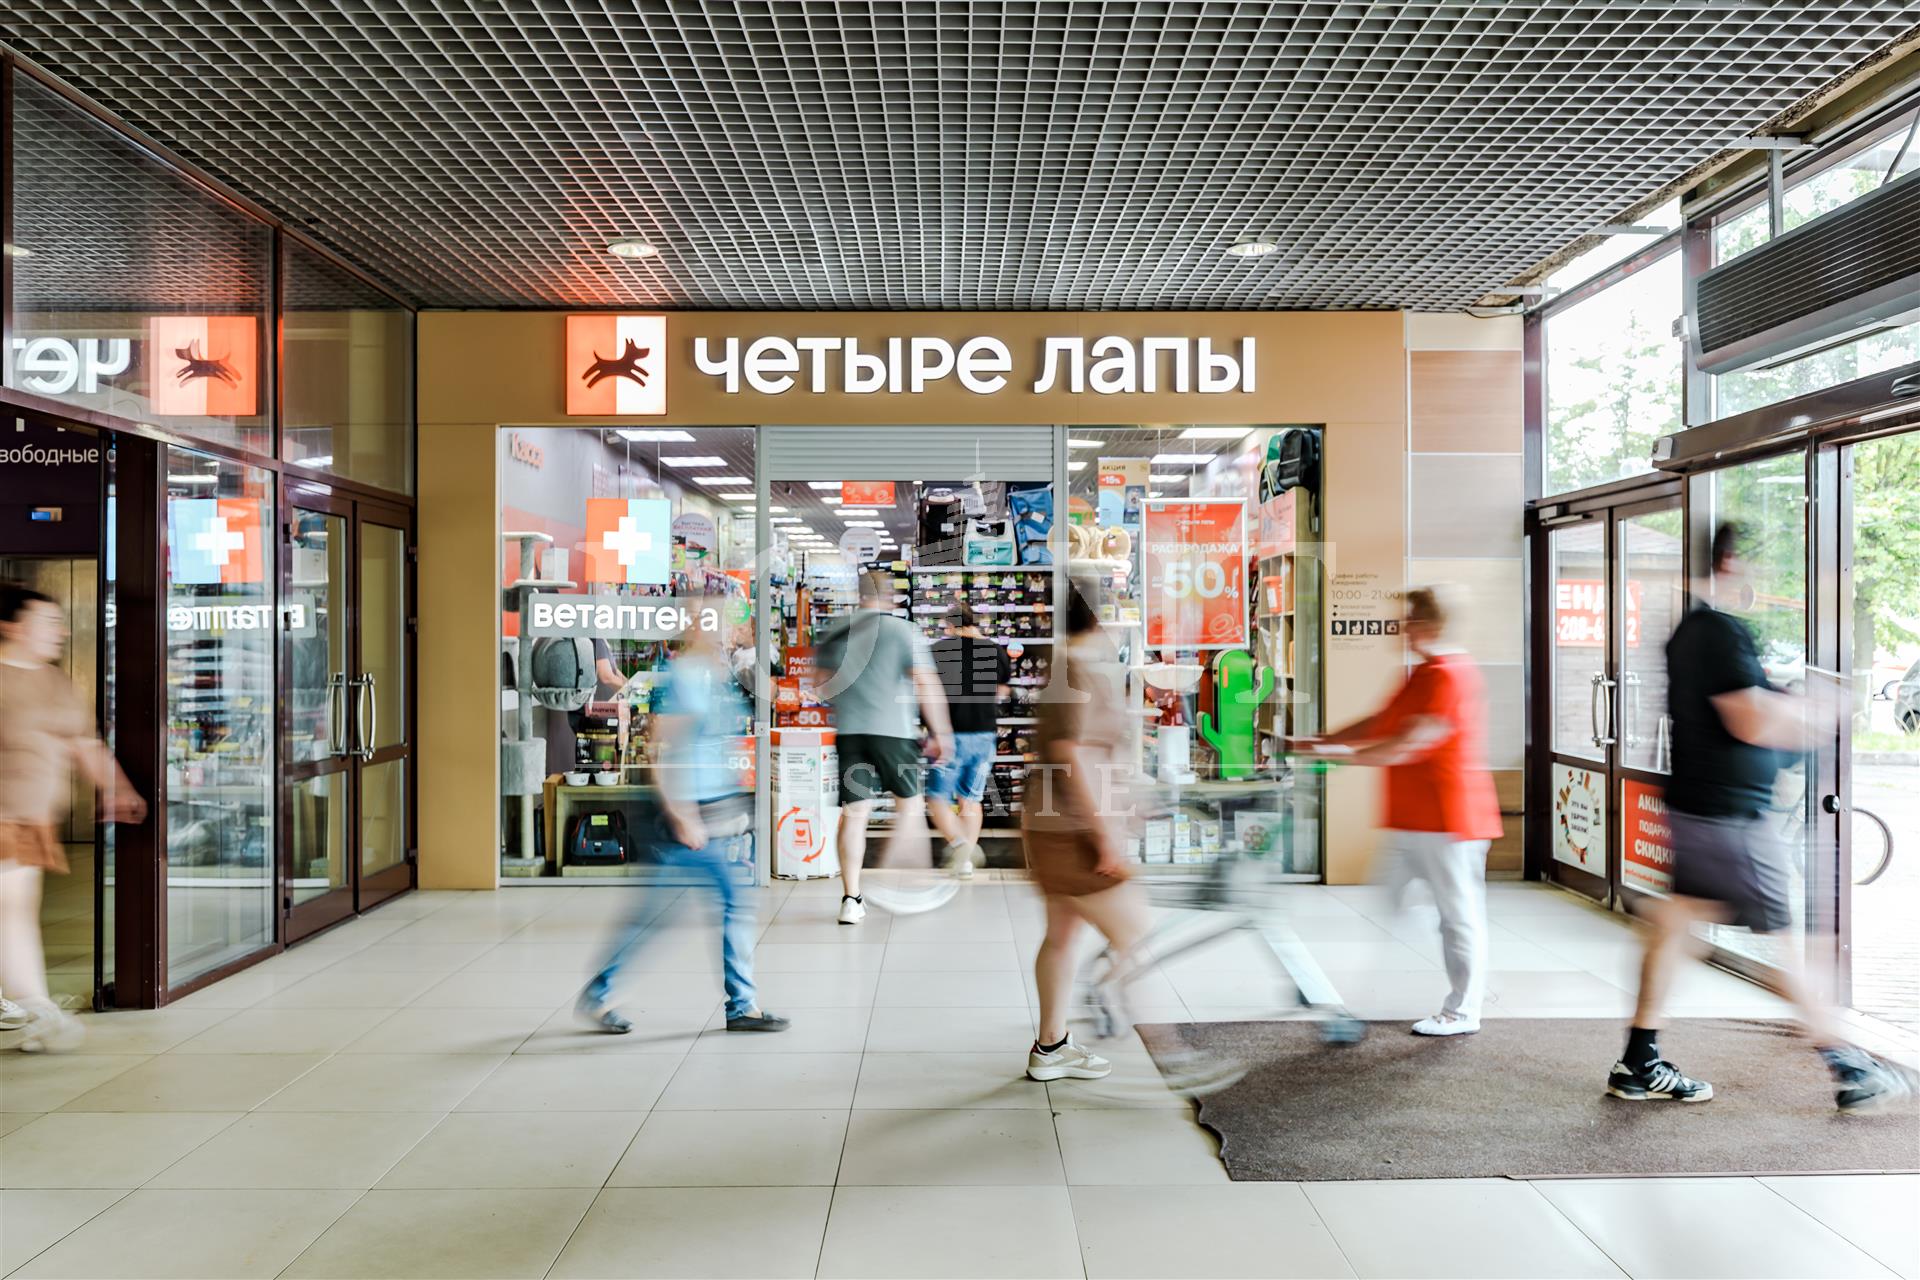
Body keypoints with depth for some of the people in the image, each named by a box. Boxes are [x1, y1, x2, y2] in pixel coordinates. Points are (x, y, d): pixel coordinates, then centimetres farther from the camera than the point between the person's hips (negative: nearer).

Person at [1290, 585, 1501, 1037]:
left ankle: (1462, 1012, 14)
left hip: (1445, 818, -10)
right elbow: (1380, 724, 19)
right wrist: (1321, 741, 11)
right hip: (1410, 820, 10)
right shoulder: (1423, 674, 15)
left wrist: (1344, 753, -19)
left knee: (1458, 912, 3)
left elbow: (1407, 745, -24)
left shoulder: (1450, 676, -18)